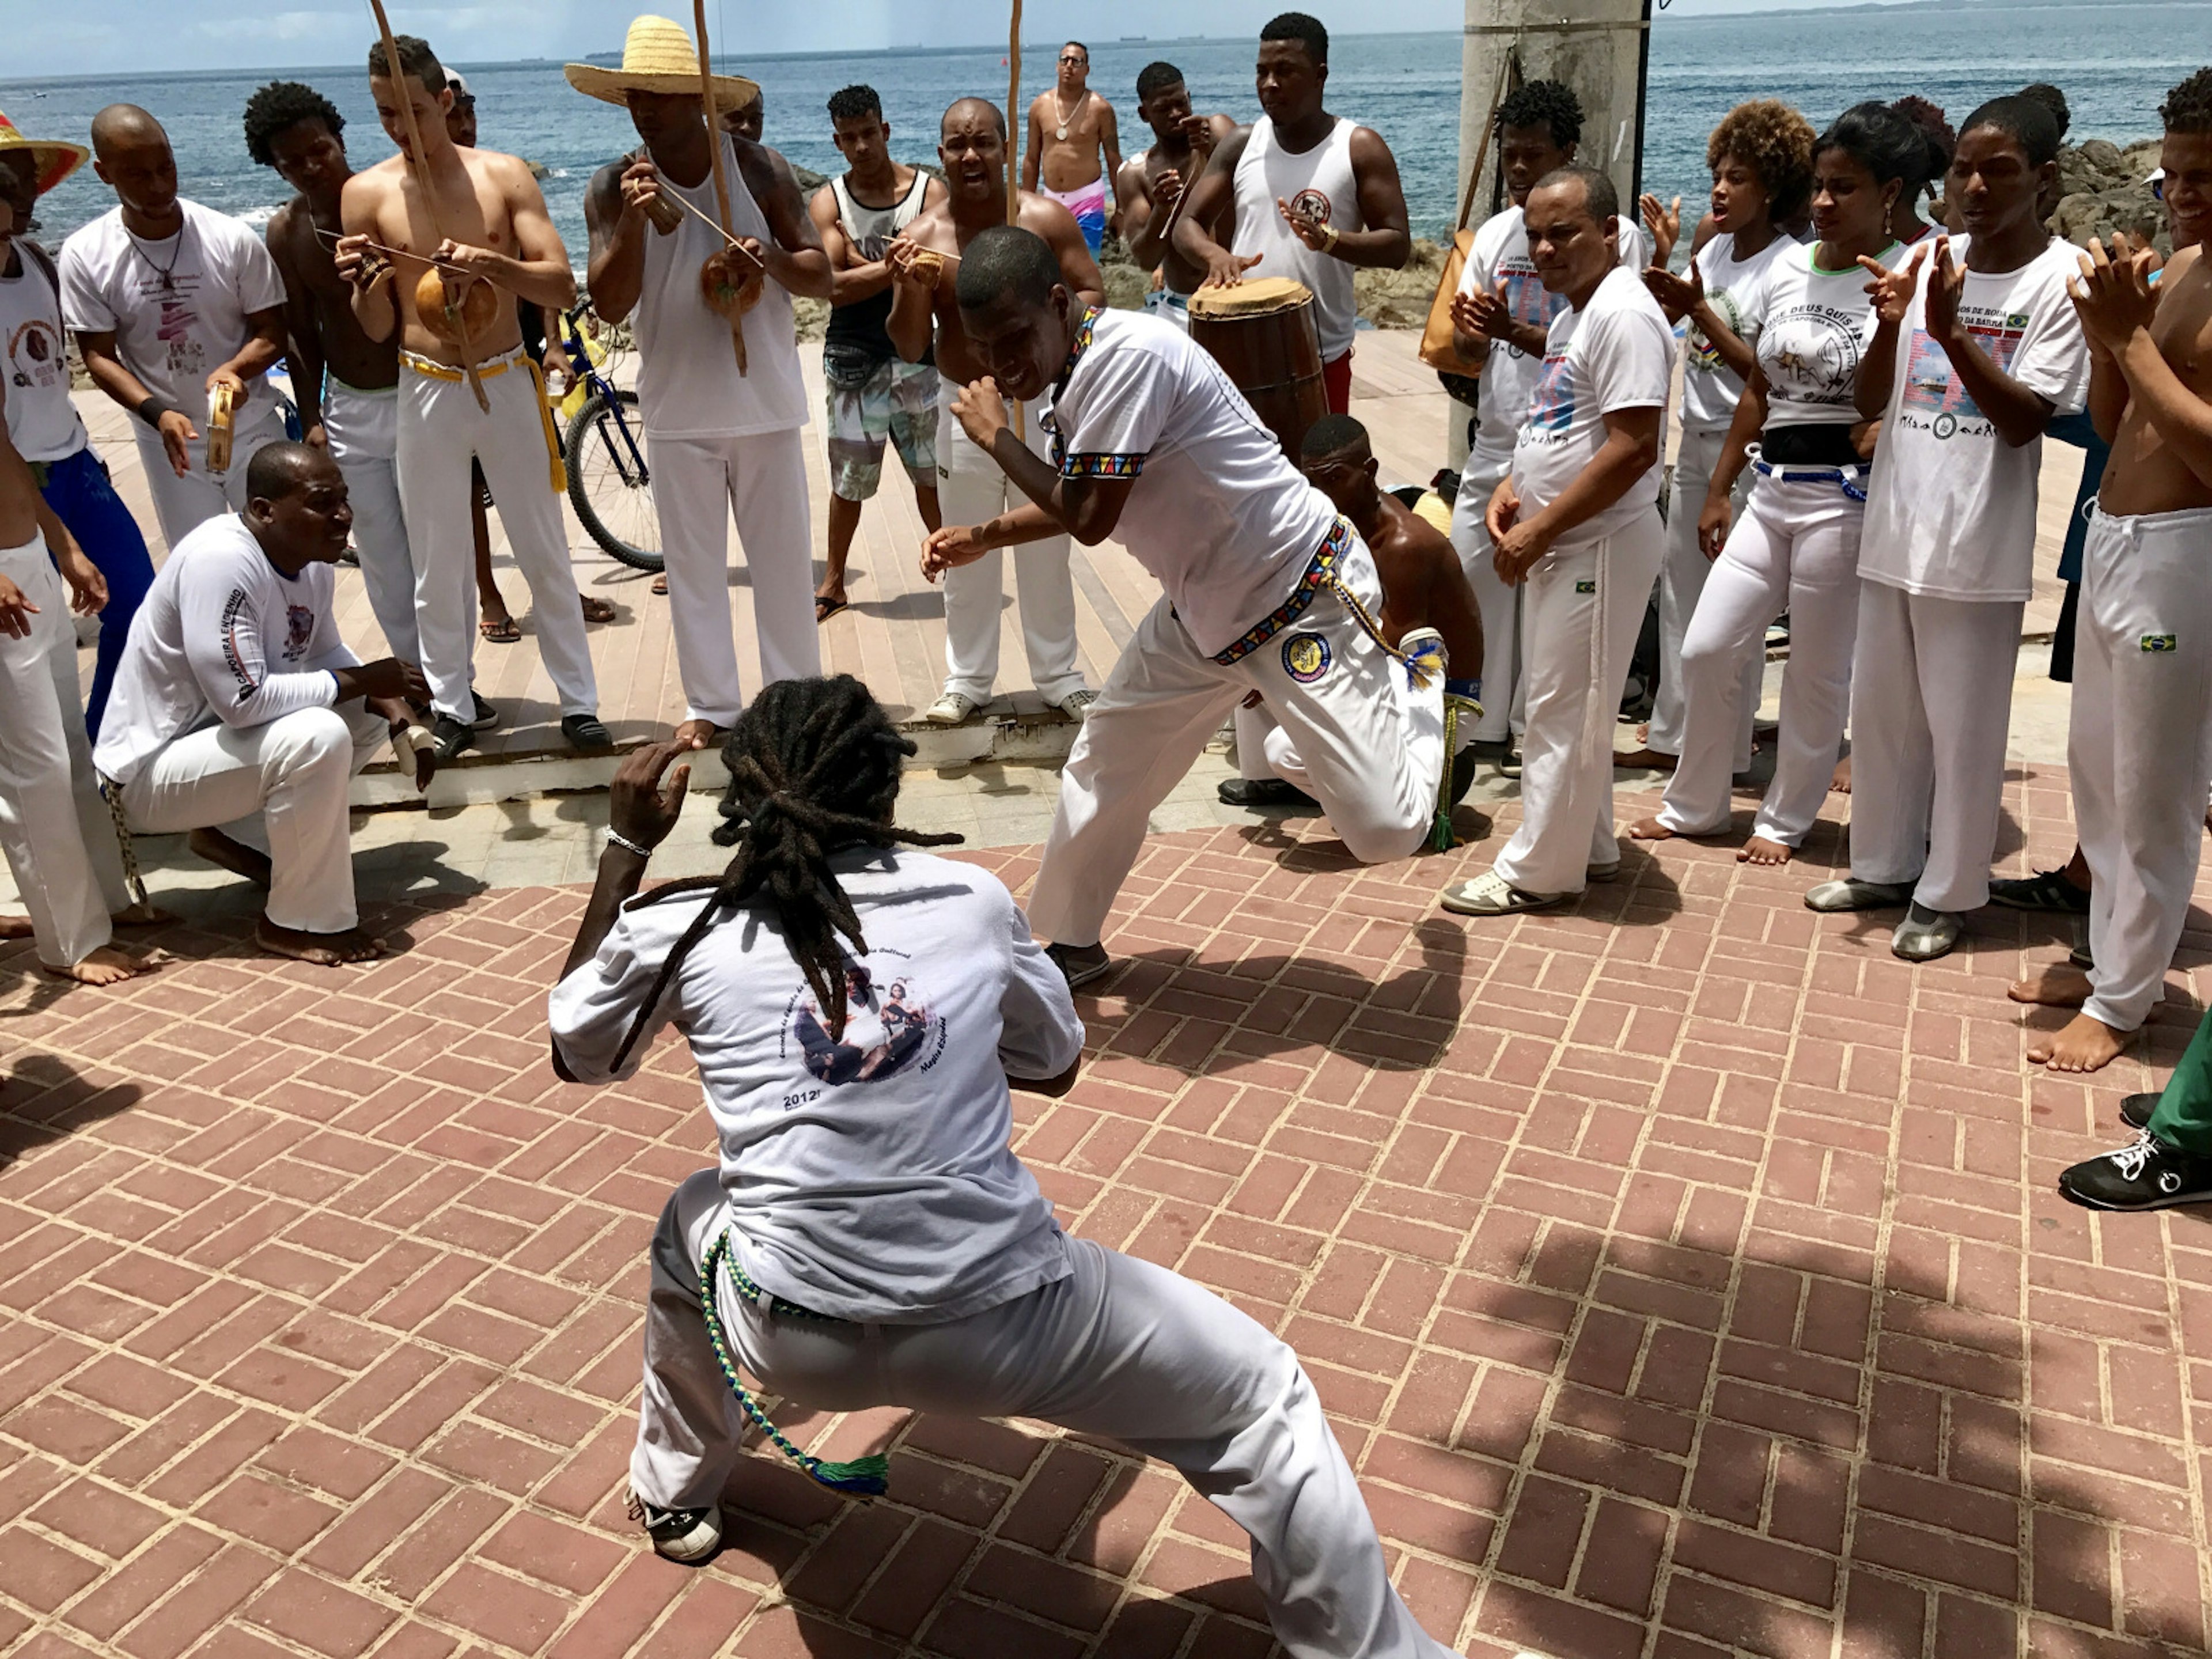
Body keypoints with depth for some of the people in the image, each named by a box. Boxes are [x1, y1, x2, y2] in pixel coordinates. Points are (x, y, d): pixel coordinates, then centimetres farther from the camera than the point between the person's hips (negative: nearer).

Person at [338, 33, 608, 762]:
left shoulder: (504, 176, -2)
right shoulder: (366, 193, -1)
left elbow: (562, 285, -9)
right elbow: (377, 329, 2)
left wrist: (489, 263, -27)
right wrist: (367, 286, -21)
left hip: (508, 383, 0)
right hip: (425, 393, 1)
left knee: (546, 554, 6)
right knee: (437, 565, 7)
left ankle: (578, 702, 15)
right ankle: (451, 710, 19)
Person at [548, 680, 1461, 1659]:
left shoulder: (679, 928, 2)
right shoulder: (972, 899, 3)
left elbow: (577, 1053, 23)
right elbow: (1056, 1064, 20)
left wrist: (625, 850, 26)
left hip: (788, 1335, 2)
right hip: (1000, 1325, -2)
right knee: (1264, 1398, 19)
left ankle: (674, 1494, 55)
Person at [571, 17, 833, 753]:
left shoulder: (759, 168, -5)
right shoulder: (614, 187, -3)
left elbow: (821, 278, -3)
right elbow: (610, 304, -9)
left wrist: (773, 259, -24)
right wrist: (632, 223, -25)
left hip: (765, 403, -1)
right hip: (676, 410, 1)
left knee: (783, 560, 6)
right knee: (692, 566, 8)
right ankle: (711, 704, 20)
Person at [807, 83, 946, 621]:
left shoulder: (929, 190, -3)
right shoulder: (827, 202, -2)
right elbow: (832, 286, -15)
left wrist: (861, 263, -19)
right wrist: (894, 265, -21)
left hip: (916, 354, 0)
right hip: (853, 359, 0)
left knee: (933, 473, 7)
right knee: (849, 479, 9)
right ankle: (833, 582, 24)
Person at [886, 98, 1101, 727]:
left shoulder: (1047, 219, -7)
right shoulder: (922, 236, -6)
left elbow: (1095, 296, -4)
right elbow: (909, 348, -6)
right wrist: (910, 288, -24)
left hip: (1038, 405, -1)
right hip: (963, 411, 1)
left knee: (1047, 553, 10)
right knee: (965, 555, 11)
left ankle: (1058, 675, 25)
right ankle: (967, 678, 26)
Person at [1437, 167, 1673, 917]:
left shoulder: (1624, 315, -18)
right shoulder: (1574, 314, 14)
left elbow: (1632, 448, -25)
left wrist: (1538, 530, -21)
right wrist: (1511, 487, 6)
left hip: (1600, 546, -10)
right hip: (1556, 543, 10)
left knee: (1562, 711, -2)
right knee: (1568, 706, 17)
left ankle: (1535, 870, 7)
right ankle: (1588, 847, 29)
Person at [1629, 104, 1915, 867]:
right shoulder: (1788, 267, 10)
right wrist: (1717, 491, 15)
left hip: (1846, 496, -6)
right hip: (1771, 488, 6)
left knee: (1817, 671, 4)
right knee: (1708, 648, 5)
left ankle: (1785, 820, 21)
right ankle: (1694, 804, 23)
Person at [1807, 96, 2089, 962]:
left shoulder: (2060, 280, -7)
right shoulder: (1925, 261, 6)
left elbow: (2026, 419, -15)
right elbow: (1872, 402, 6)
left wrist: (1949, 334, -25)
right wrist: (1890, 325, -12)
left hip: (1977, 543, -5)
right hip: (1894, 528, 5)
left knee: (1963, 726, 3)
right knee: (1880, 711, 15)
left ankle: (1946, 892, 17)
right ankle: (1883, 865, 31)